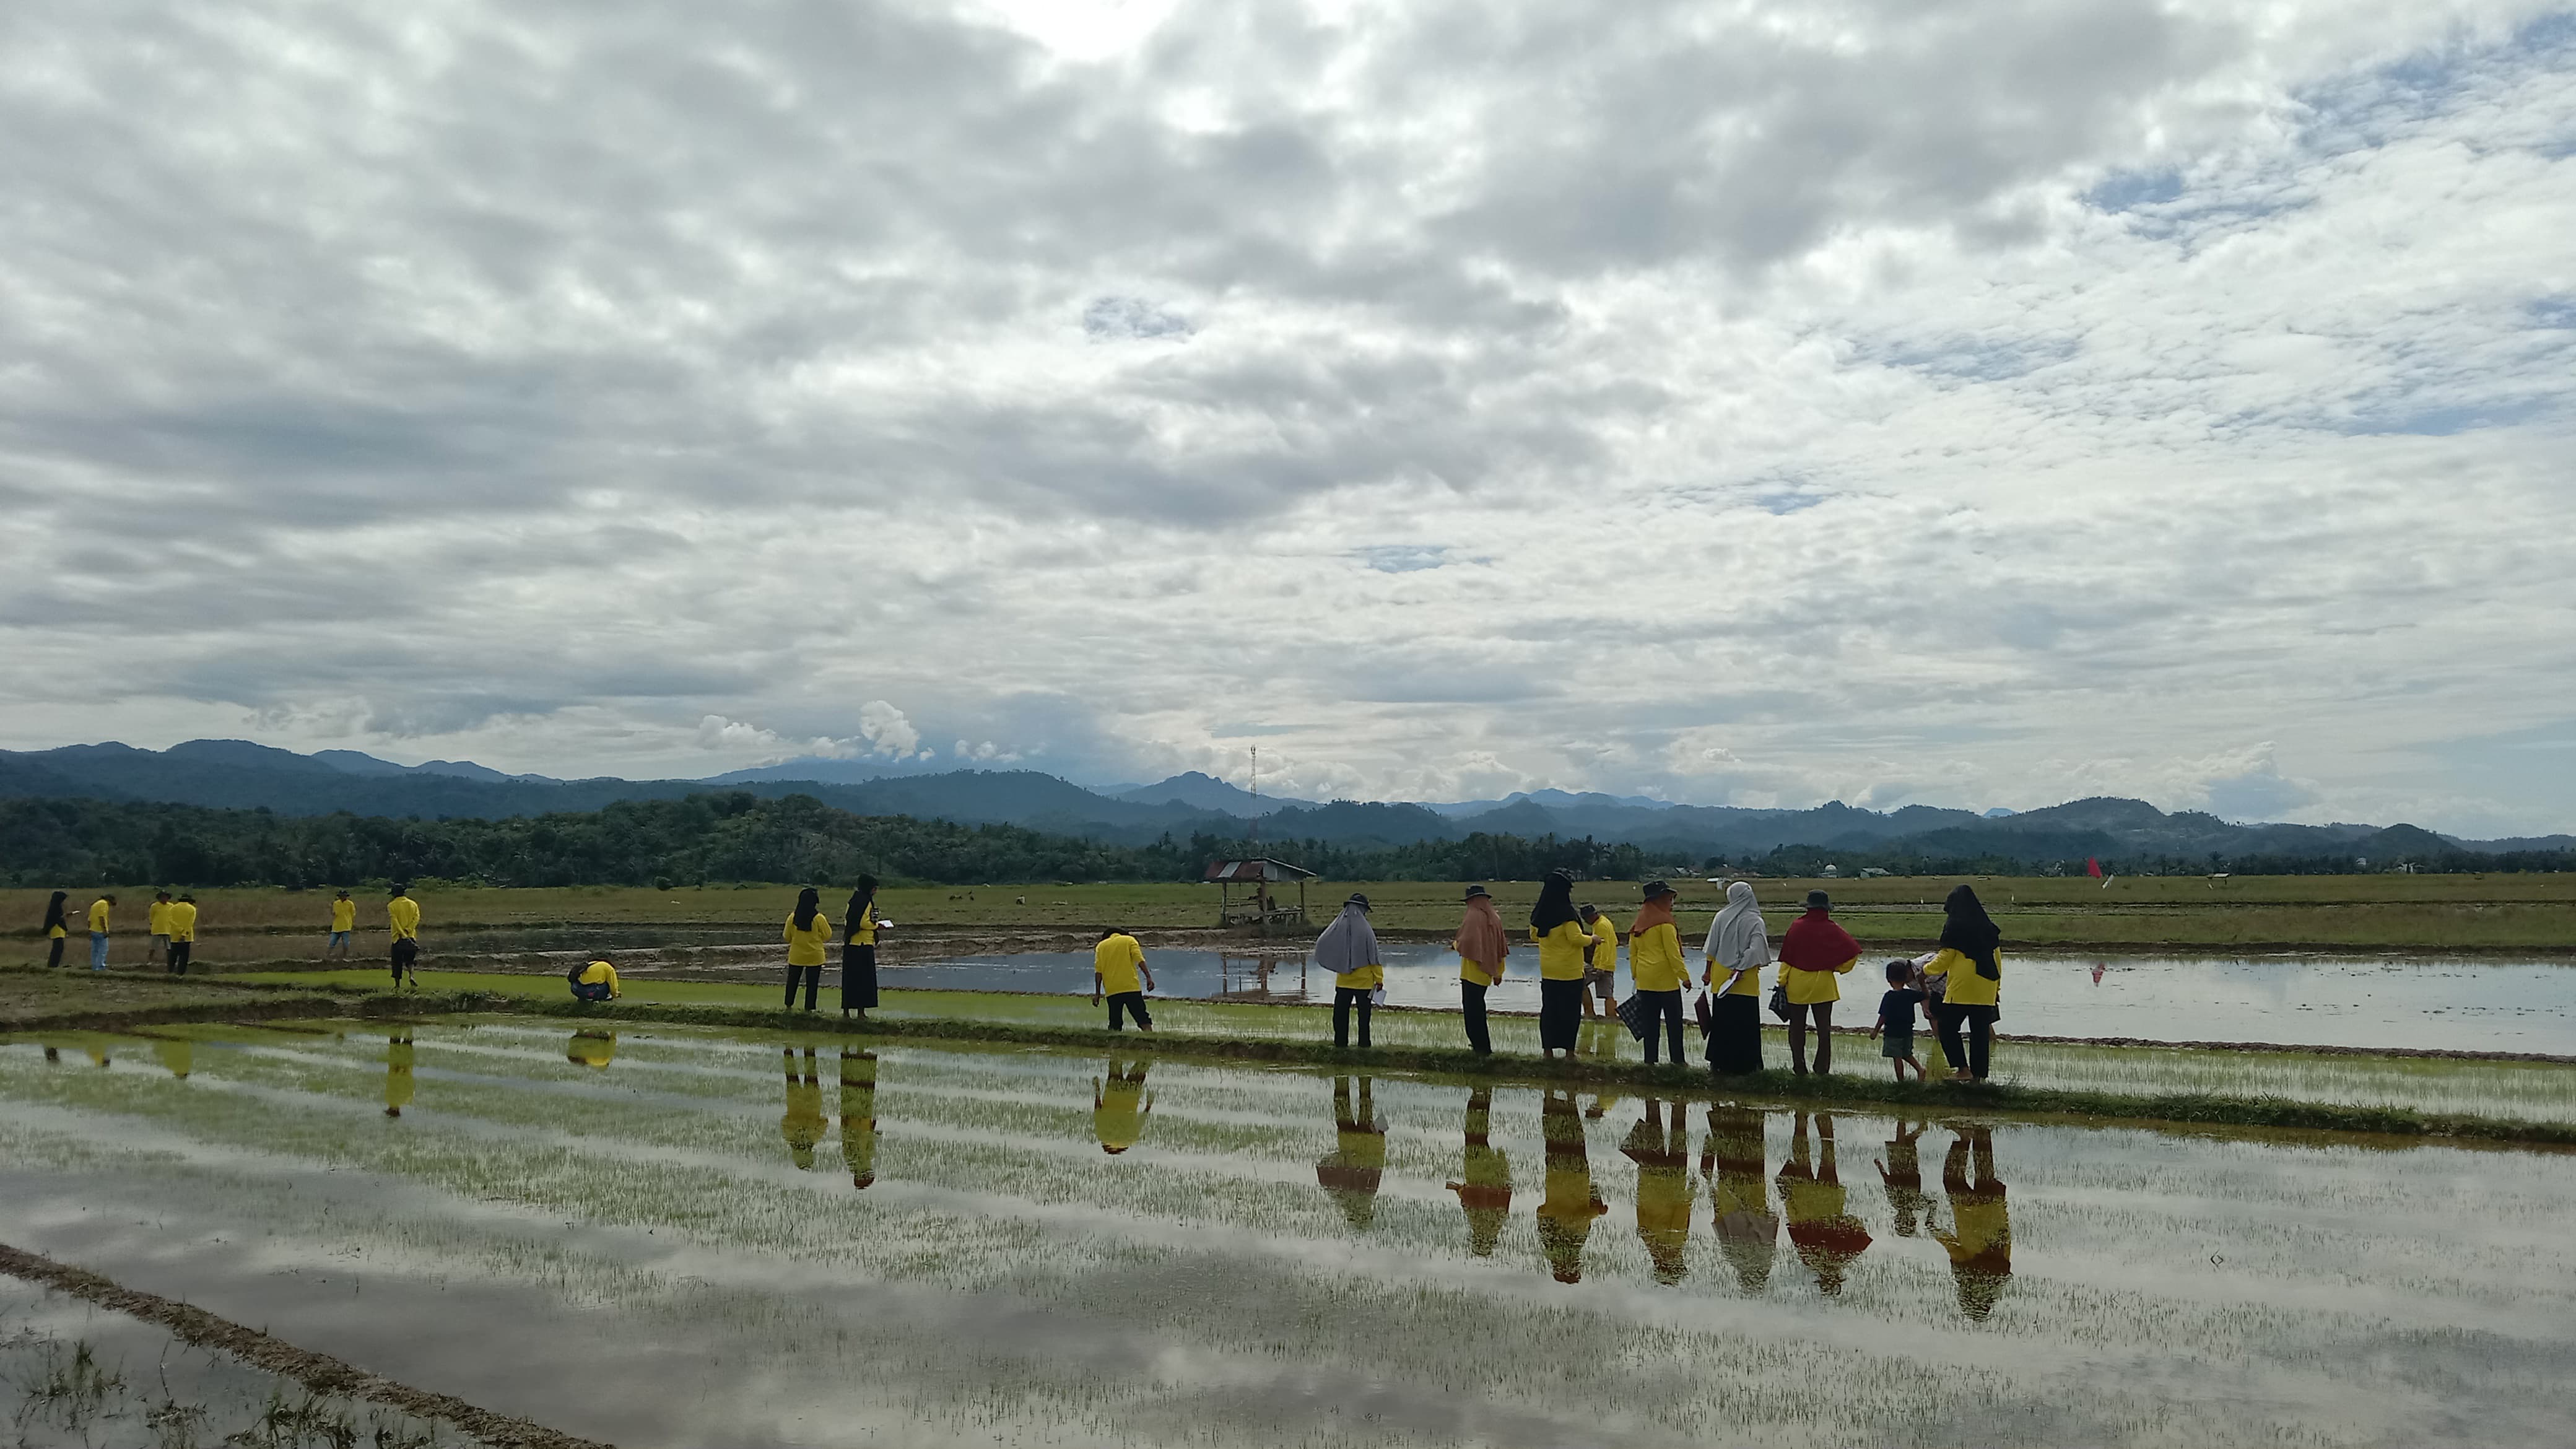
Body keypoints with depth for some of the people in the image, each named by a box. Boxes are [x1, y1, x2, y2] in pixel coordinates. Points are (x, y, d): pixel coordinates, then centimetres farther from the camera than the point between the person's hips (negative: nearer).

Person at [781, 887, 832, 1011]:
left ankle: (788, 1006, 29)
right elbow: (827, 936, -6)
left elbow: (786, 937, 3)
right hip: (814, 957, -3)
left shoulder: (793, 917, -7)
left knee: (792, 981, 19)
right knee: (812, 984, 5)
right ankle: (808, 1009, 6)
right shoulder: (819, 918, -15)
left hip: (796, 955, 3)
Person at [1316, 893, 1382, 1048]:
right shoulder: (1365, 930, -13)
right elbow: (1374, 957, -11)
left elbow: (1322, 946, 3)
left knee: (1341, 1015, 11)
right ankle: (1364, 1045, 8)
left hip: (1343, 982, 2)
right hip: (1364, 982, -2)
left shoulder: (1338, 928, -5)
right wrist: (1379, 979, -4)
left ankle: (1340, 1044, 10)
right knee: (1364, 1015, 7)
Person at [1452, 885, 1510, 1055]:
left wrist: (1455, 944, 3)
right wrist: (1499, 973, 18)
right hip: (1487, 971, 8)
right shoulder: (1495, 918, 9)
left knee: (1472, 1008, -3)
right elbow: (1501, 947, 12)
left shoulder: (1473, 917, -14)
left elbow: (1465, 943, -21)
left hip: (1472, 971, -8)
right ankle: (1482, 1045, 25)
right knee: (1478, 1007, 20)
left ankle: (1482, 1047, -4)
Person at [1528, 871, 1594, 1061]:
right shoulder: (1566, 913, -16)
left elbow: (1534, 935, 16)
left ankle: (1547, 1050, 13)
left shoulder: (1539, 913, 4)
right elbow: (1576, 938, -20)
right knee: (1570, 1010, 3)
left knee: (1549, 1008, 10)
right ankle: (1569, 1050, 6)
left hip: (1547, 971, 6)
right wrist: (1591, 938, -2)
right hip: (1569, 972, -6)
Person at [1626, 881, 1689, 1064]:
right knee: (1674, 1021, 1)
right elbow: (1673, 953, -14)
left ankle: (1650, 1059, 9)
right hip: (1665, 979, -6)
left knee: (1650, 1021, 9)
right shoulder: (1665, 922, -11)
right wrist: (1684, 976, -10)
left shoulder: (1637, 924, 10)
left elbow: (1633, 953, 14)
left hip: (1644, 981, 6)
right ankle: (1677, 1059, 1)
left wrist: (1635, 976, 20)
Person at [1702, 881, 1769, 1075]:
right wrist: (1741, 969, -13)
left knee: (1721, 1022, 11)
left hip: (1720, 977, 3)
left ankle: (1718, 1062, 15)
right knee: (1745, 1024, 4)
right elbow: (1755, 950, -17)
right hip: (1746, 983, -3)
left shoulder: (1721, 918, 1)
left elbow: (1712, 949, 4)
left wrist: (1708, 972, 12)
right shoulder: (1755, 921, -7)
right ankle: (1744, 1064, 4)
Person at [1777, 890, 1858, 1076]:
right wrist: (1838, 968, 5)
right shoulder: (1831, 930, -7)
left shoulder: (1796, 927, -6)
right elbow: (1853, 951, -10)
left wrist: (1782, 982, 2)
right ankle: (1822, 1069, 7)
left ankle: (1799, 1067, 11)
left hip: (1797, 983, 1)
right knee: (1824, 1028, 7)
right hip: (1823, 984, -1)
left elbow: (1786, 957, -5)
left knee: (1797, 1026, 11)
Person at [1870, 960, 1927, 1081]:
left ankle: (1901, 1081, 6)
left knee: (1897, 1057, 3)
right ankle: (1920, 1069, 4)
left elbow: (1883, 1016, -16)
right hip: (1908, 1031, 6)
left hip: (1893, 1032, -6)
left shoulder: (1889, 996, -17)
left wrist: (1876, 1030, -8)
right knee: (1906, 1054, 22)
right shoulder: (1910, 994, -3)